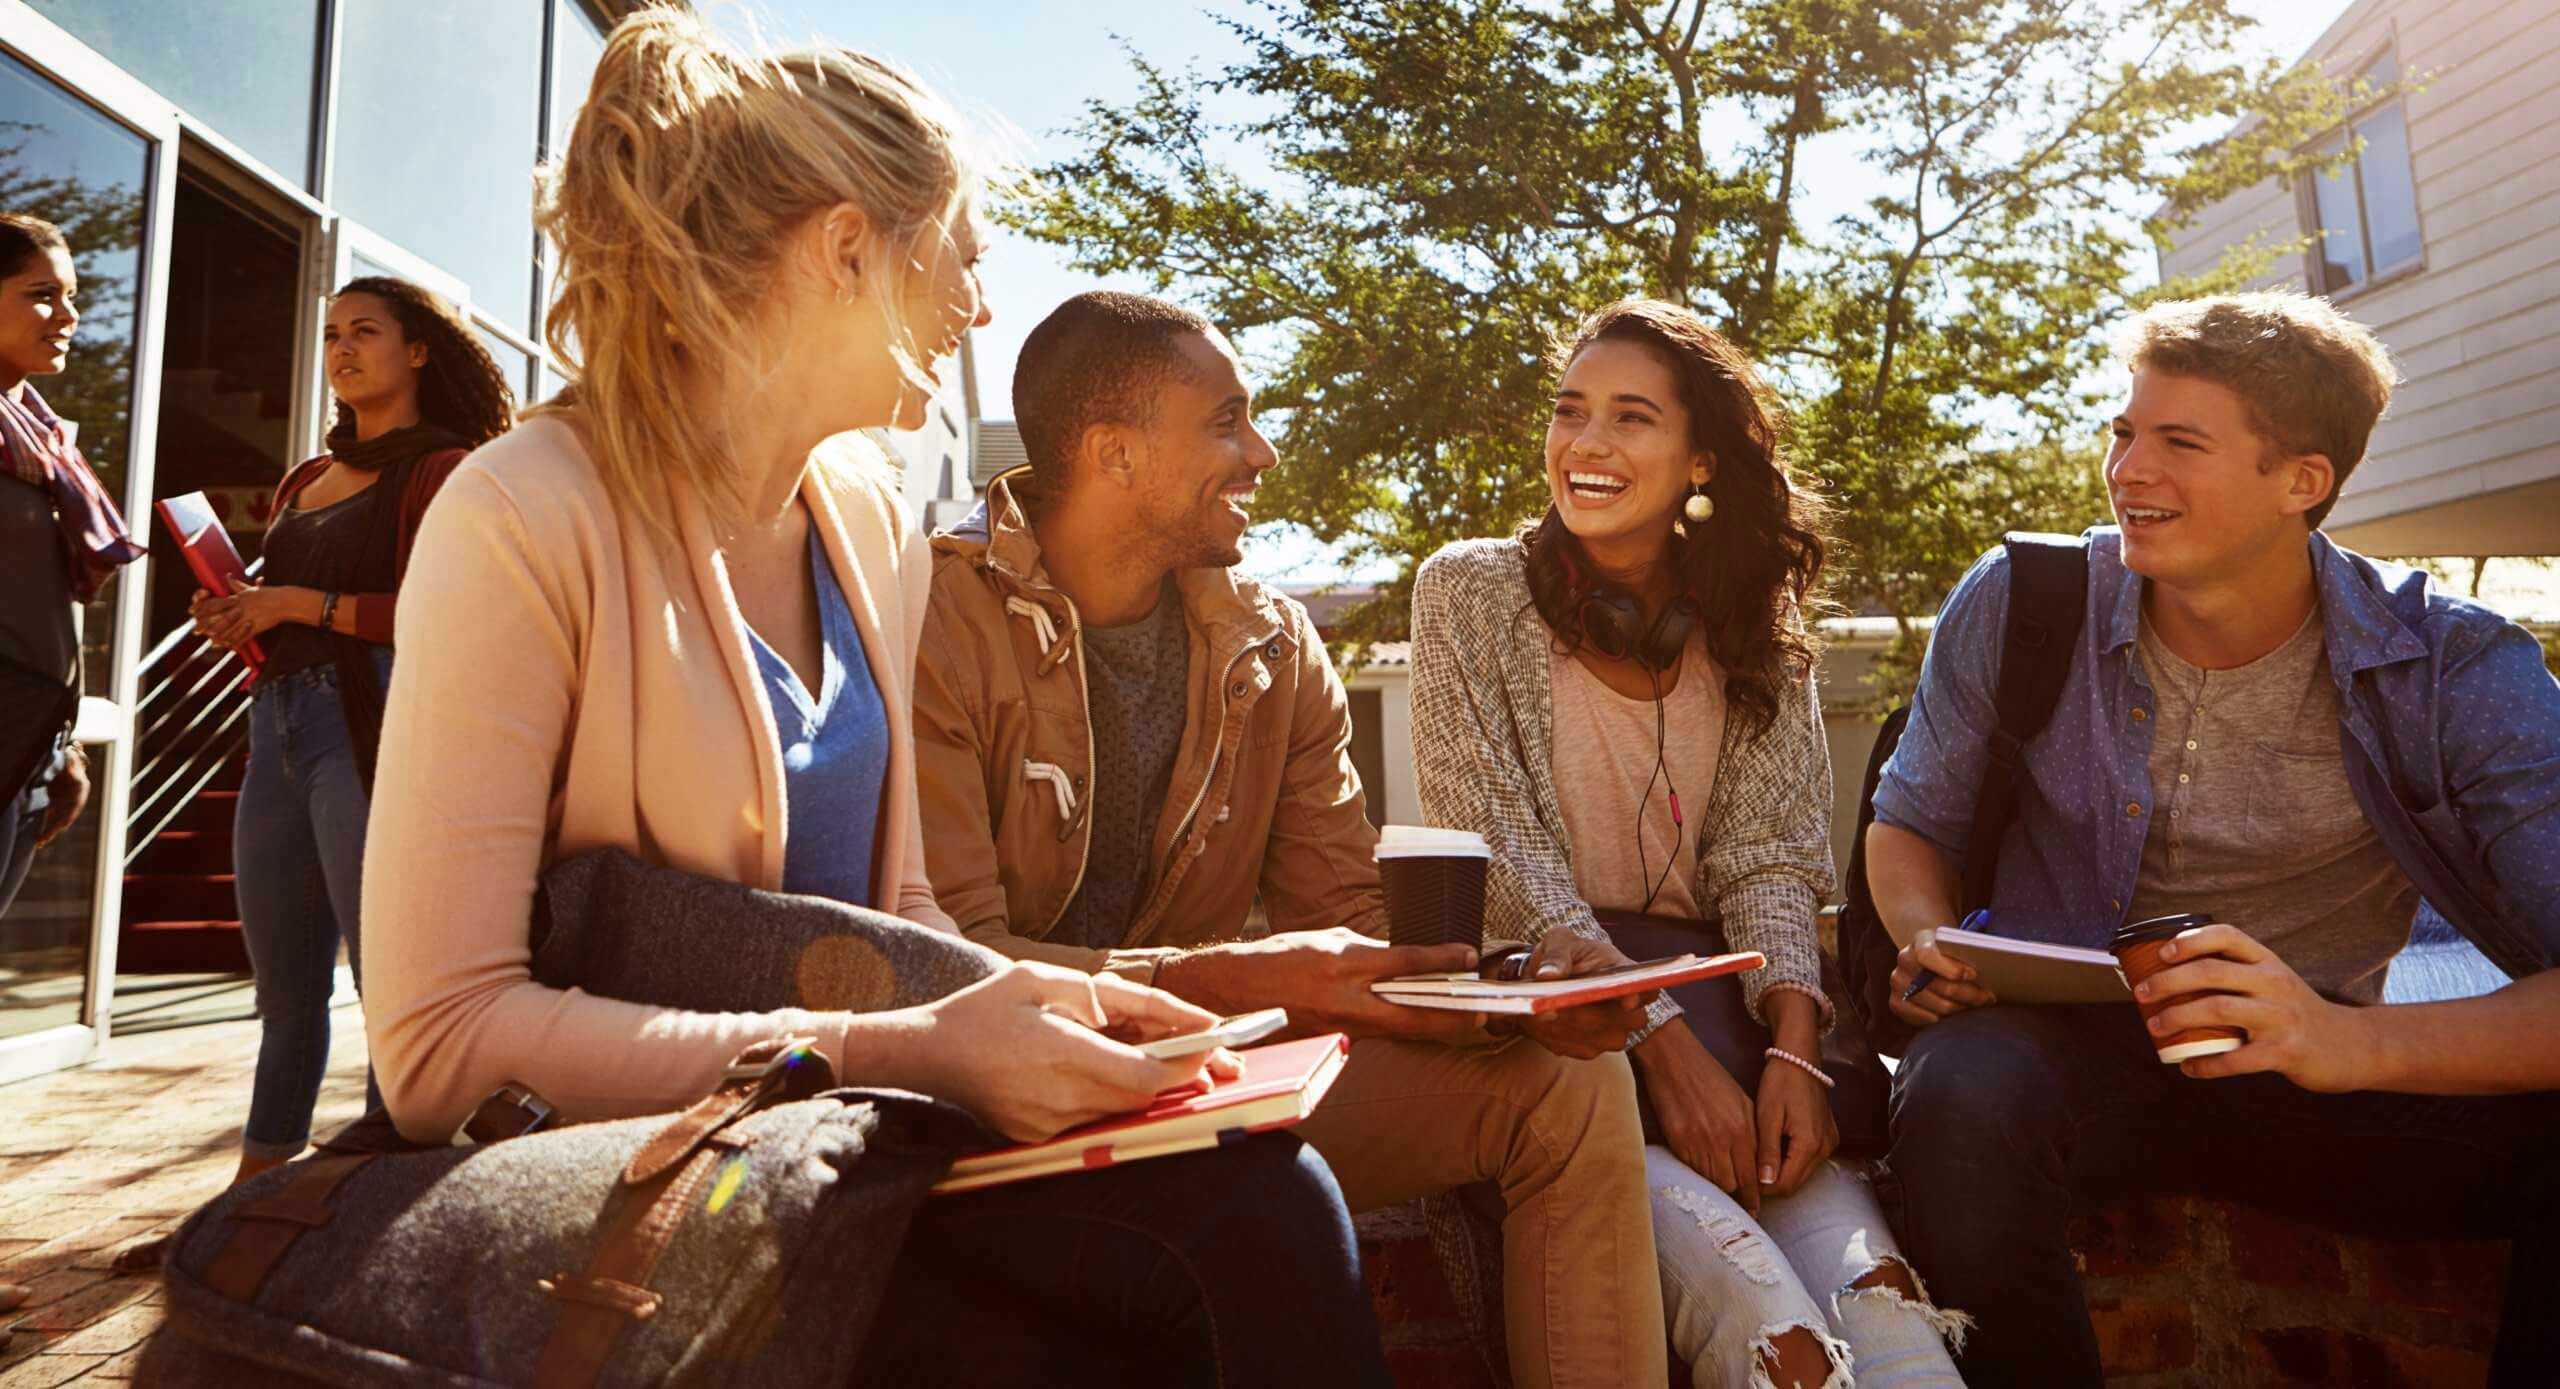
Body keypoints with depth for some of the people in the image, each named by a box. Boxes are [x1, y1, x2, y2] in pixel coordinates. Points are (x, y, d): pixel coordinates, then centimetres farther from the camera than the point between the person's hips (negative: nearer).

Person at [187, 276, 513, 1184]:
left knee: (388, 974, -6)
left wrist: (301, 604, -12)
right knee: (283, 980, 12)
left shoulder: (440, 470, -1)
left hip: (373, 724, -8)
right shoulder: (303, 482, 22)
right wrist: (239, 623, 6)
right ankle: (256, 1185, 21)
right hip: (278, 724, 8)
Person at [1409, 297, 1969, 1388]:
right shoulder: (1471, 593, -1)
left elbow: (1769, 858, 2)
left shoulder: (1755, 622, 10)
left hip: (1713, 993, 3)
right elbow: (1504, 863, -10)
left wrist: (1795, 1046, -17)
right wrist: (1664, 1048, -20)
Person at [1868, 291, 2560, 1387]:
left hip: (2312, 1081, 1)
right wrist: (1929, 942, -14)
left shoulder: (2453, 669, -8)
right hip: (2059, 1041, 0)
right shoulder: (2014, 606, -5)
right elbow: (1910, 822, 9)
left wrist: (2358, 1041, -37)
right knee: (1963, 1100, -36)